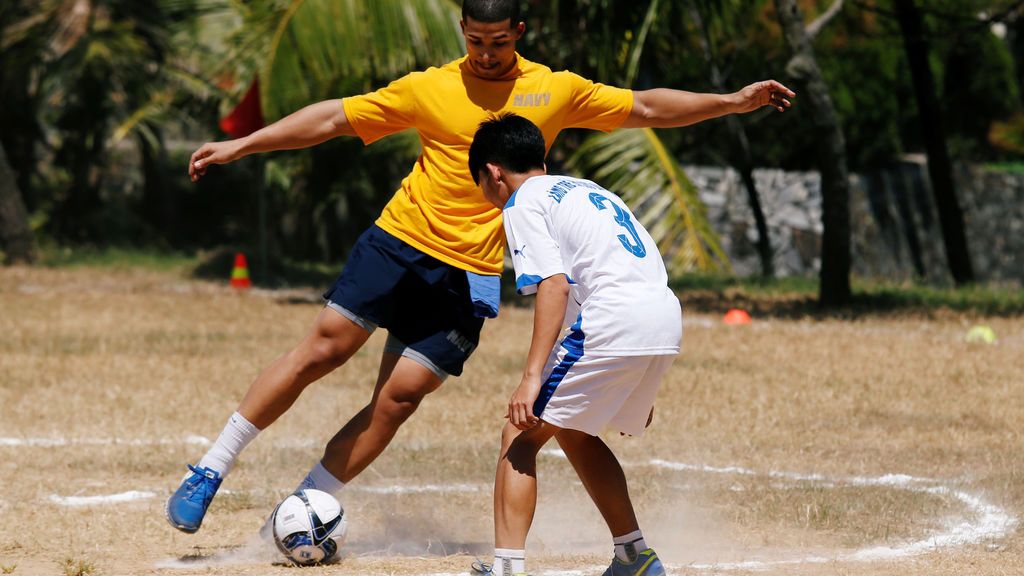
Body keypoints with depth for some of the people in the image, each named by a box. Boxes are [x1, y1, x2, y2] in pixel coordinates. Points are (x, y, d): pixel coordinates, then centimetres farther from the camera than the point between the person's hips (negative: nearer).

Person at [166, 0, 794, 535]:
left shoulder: (556, 90, 7)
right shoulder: (429, 89, 2)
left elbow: (646, 108, 14)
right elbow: (334, 118, 4)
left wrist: (732, 102, 8)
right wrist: (240, 146, 0)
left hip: (470, 275, 1)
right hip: (398, 244, -1)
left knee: (399, 399, -8)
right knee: (324, 347, -13)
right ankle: (211, 470, -5)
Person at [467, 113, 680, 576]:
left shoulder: (522, 203, 5)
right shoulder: (586, 189, 30)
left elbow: (554, 285, -11)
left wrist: (532, 377, -17)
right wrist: (636, 388, 31)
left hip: (613, 321, -8)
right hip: (668, 318, 8)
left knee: (520, 436, -2)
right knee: (572, 430, 27)